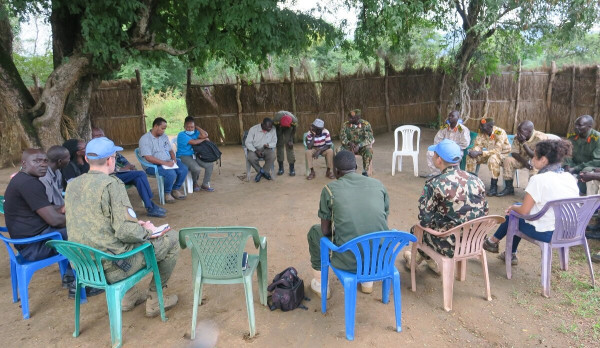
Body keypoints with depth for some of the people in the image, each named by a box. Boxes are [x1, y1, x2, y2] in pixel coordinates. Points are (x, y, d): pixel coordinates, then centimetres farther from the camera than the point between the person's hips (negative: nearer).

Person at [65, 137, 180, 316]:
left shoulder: (72, 185, 5)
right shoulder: (111, 184, -19)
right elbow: (127, 232, -25)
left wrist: (135, 223, 16)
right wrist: (146, 231, -4)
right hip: (111, 269, -8)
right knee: (171, 238, 6)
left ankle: (129, 295, 32)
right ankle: (154, 299, 17)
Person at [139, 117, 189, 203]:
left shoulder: (164, 136, 14)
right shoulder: (144, 139, -10)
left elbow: (170, 150, 20)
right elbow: (148, 158, -19)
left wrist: (174, 159, -3)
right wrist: (165, 163, -24)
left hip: (168, 162, 7)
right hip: (153, 165, -7)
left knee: (184, 169, -17)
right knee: (171, 173, -33)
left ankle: (175, 189, 3)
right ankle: (167, 193, -8)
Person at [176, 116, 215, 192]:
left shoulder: (195, 133, 9)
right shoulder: (181, 135, -12)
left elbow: (205, 135, -9)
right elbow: (194, 142, -23)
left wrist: (196, 127, -3)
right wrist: (204, 139, -7)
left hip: (194, 155, 7)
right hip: (183, 157, -7)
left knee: (209, 164, -8)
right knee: (197, 168, -31)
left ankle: (205, 185, 6)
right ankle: (195, 183, 3)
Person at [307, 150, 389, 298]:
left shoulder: (330, 189, -3)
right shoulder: (378, 185, 4)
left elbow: (325, 231, 2)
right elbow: (384, 223, 12)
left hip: (348, 261, -3)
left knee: (314, 232, 24)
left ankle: (320, 285, 33)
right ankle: (367, 280, 42)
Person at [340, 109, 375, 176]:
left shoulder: (366, 124, -11)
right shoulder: (345, 125, -4)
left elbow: (369, 138, -18)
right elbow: (342, 137, -10)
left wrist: (359, 145, -34)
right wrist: (349, 143, -32)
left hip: (362, 146, -2)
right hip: (350, 146, 2)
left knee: (368, 150, -34)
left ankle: (364, 172, -15)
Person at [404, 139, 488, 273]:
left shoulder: (434, 184, -19)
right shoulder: (476, 180, -2)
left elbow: (424, 219, -15)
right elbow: (485, 212, 8)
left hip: (451, 247, -6)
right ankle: (431, 260, 44)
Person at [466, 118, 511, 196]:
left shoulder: (500, 132, -26)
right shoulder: (482, 132, -10)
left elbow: (497, 150, -33)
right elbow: (477, 145, -6)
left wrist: (480, 153, -40)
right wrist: (474, 151, -30)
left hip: (502, 154, -6)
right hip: (490, 154, 6)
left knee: (493, 158, -38)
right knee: (471, 157, -12)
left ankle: (494, 187, -29)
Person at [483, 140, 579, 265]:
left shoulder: (539, 179, -20)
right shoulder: (571, 178, 2)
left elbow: (524, 211, -16)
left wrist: (513, 207, 7)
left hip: (546, 233, -7)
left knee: (513, 214, 16)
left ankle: (493, 242, 39)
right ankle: (511, 254, 34)